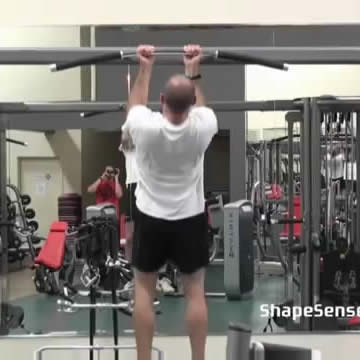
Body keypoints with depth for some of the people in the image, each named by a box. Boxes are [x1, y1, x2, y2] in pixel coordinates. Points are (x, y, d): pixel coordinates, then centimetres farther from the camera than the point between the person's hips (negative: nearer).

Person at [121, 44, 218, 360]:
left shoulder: (144, 126, -18)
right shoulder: (202, 126, -16)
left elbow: (135, 104, 6)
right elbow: (199, 105, 10)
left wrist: (144, 68, 14)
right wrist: (194, 71, 16)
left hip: (151, 220, 0)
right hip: (190, 220, 1)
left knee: (144, 290, 10)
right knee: (195, 291, 8)